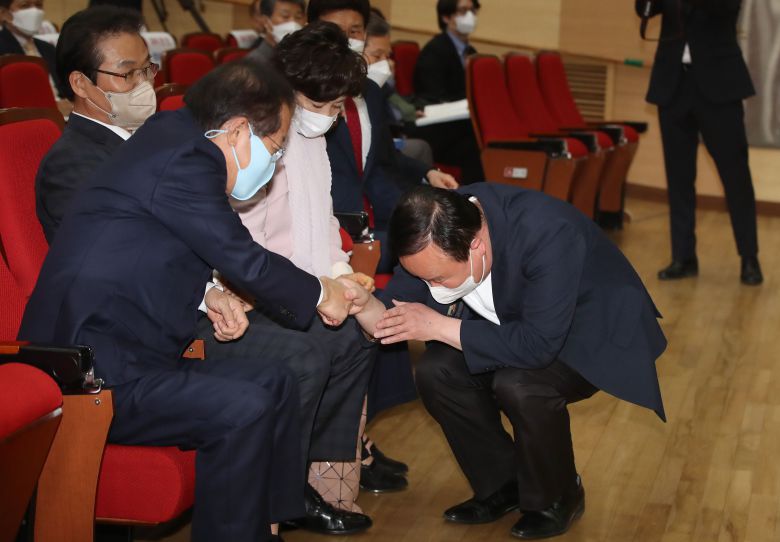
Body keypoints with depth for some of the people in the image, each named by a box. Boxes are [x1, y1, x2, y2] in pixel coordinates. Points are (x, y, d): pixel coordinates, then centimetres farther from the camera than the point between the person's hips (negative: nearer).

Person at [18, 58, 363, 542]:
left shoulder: (172, 137, 12)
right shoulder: (185, 156, -18)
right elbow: (244, 260, -15)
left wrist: (206, 295, 5)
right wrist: (319, 293, 2)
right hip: (95, 377, -10)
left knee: (273, 382, 7)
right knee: (243, 408, -23)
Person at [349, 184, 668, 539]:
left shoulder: (548, 234, -38)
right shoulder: (435, 235, -19)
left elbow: (540, 345, -39)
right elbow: (395, 315, -12)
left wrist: (439, 326, -36)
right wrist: (363, 305, -36)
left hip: (595, 332, -6)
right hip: (517, 320, 6)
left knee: (518, 385, -32)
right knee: (435, 371, -15)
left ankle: (556, 498, -3)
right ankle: (501, 485, 7)